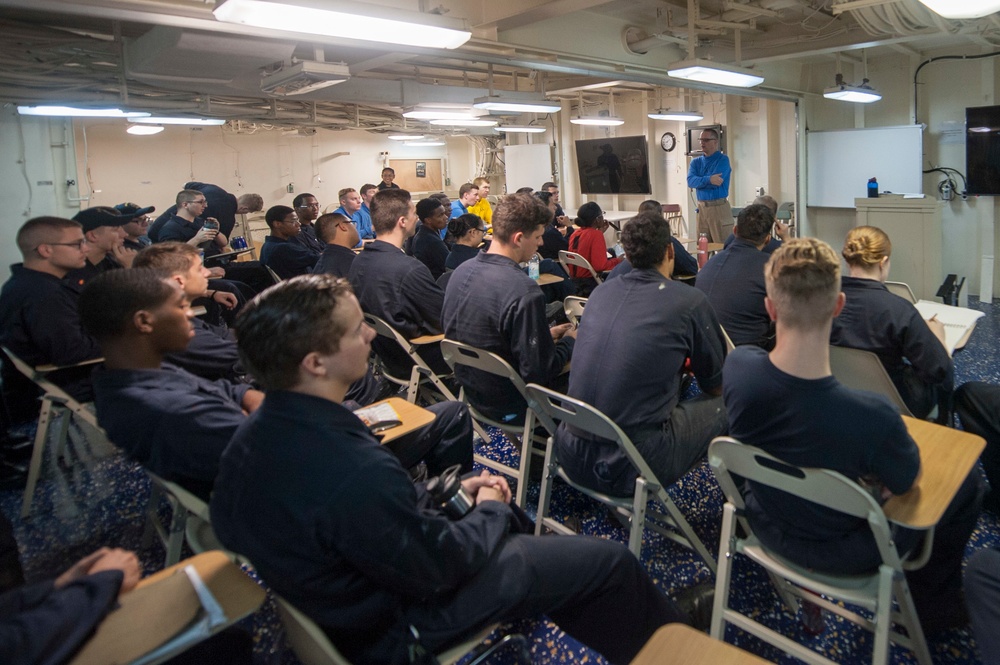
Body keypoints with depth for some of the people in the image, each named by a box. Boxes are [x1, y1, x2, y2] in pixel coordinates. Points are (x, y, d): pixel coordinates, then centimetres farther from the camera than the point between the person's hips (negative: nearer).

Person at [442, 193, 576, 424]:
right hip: (510, 407, -8)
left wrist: (544, 335, 11)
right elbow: (539, 372, -25)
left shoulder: (461, 271, -4)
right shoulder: (524, 292, -30)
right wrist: (569, 341, -5)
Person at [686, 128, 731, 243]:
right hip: (701, 208, 5)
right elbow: (690, 181, -6)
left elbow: (715, 182, -18)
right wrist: (708, 179, -21)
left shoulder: (723, 160, -4)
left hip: (719, 208, -5)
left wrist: (700, 180, -3)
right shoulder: (696, 162, 12)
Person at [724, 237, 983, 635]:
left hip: (765, 525, 4)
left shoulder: (737, 366, -26)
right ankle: (933, 608, 37)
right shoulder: (871, 415, -39)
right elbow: (907, 481, -15)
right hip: (840, 554, -4)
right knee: (967, 482, 16)